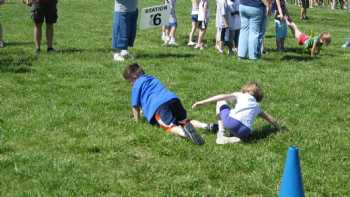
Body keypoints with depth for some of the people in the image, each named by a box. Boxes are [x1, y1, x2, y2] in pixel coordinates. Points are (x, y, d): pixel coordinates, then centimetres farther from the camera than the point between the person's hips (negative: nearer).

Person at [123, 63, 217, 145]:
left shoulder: (136, 85, 16)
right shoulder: (152, 78, 37)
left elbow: (135, 106, 16)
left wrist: (137, 120, 32)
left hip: (158, 106, -7)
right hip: (173, 99, 7)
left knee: (170, 126, -21)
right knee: (185, 121, 15)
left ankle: (185, 132, -54)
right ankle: (207, 126, -10)